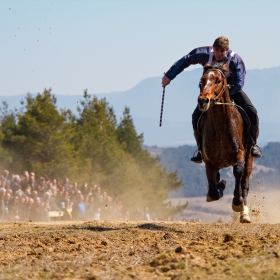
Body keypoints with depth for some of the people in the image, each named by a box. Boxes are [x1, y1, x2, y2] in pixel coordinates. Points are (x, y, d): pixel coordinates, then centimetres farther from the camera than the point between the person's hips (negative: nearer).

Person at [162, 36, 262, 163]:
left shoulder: (236, 60, -29)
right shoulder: (205, 53, -22)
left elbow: (238, 84, -30)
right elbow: (185, 61, -9)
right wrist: (168, 76, -7)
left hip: (232, 88, -2)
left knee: (251, 112, -21)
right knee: (197, 116, -17)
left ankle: (252, 144, 2)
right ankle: (201, 150, 0)